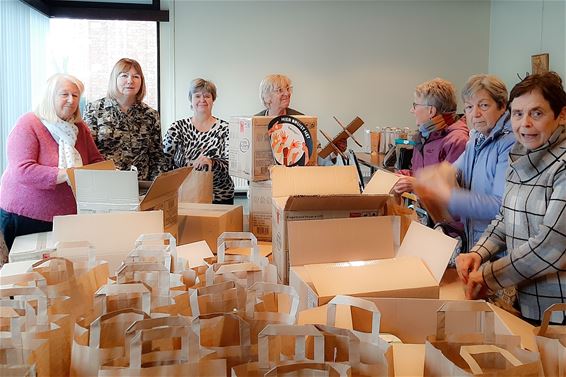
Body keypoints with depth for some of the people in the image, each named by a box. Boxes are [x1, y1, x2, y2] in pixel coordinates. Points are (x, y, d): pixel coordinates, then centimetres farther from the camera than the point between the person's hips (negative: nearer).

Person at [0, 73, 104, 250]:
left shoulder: (79, 128, 8)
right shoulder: (28, 124, -11)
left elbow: (96, 161, 10)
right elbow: (22, 171, -22)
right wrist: (67, 175, -28)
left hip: (67, 216, 5)